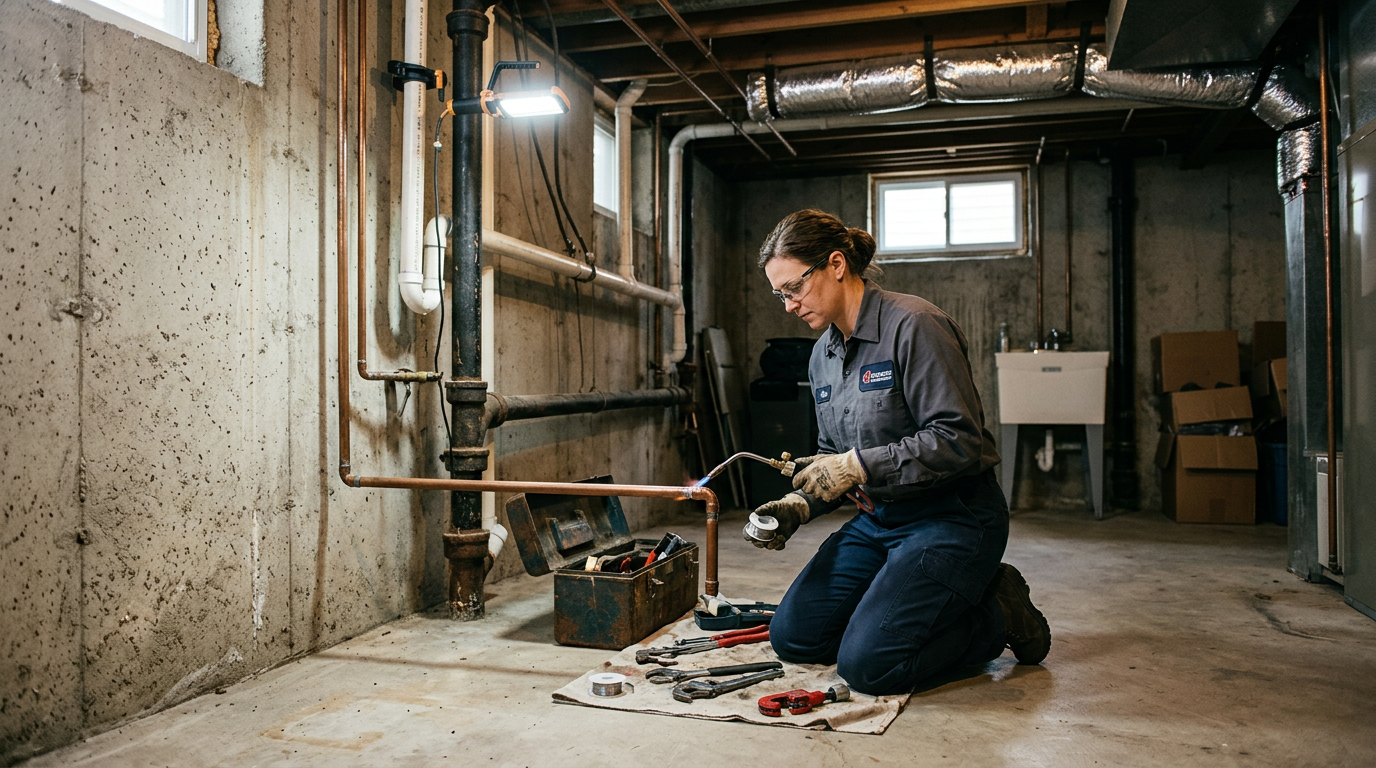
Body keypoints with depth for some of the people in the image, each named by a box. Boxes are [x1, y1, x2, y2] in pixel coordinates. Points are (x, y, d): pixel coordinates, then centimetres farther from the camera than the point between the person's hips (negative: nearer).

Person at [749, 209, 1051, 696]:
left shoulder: (913, 325, -18)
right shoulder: (824, 354, 8)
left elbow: (959, 440, -23)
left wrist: (860, 465, -23)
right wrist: (798, 506, -3)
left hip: (952, 519, -8)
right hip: (877, 520, 8)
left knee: (869, 664, -19)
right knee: (792, 637, 2)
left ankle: (997, 616, 5)